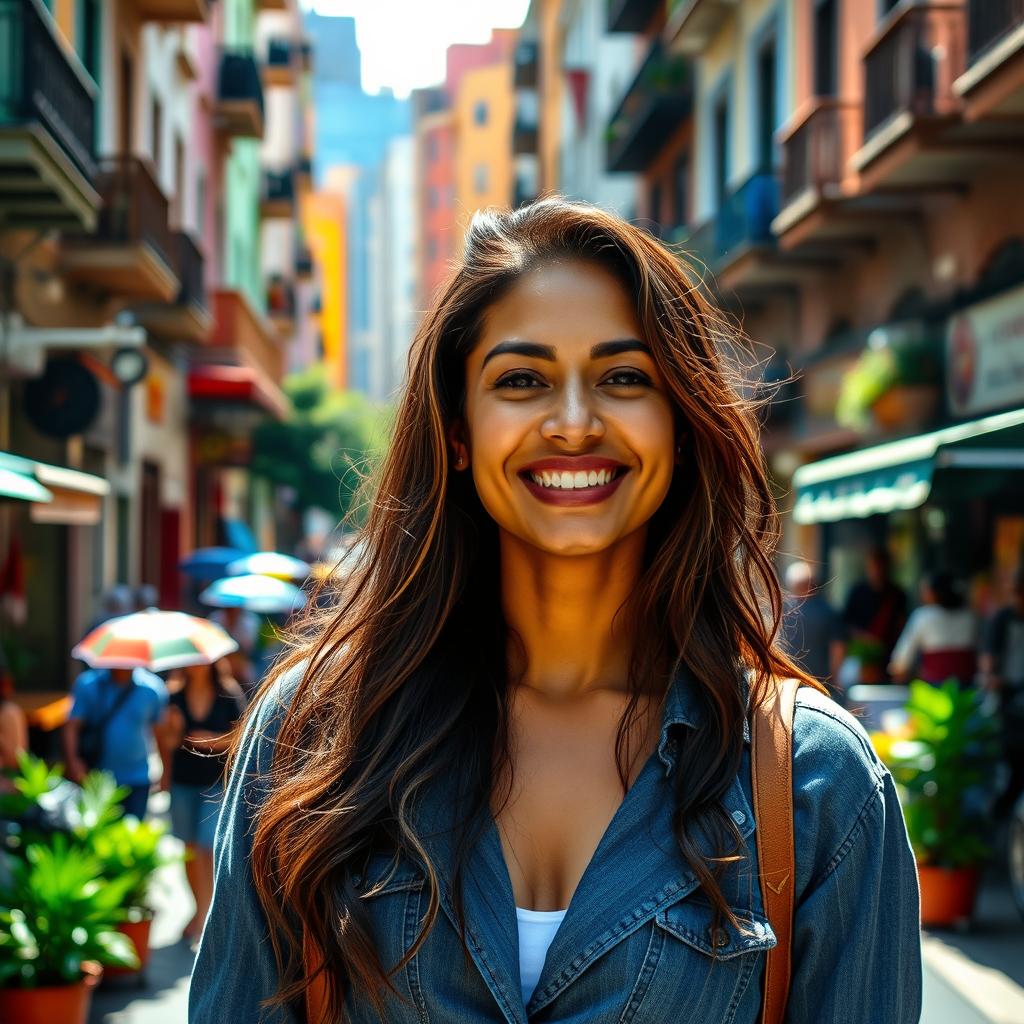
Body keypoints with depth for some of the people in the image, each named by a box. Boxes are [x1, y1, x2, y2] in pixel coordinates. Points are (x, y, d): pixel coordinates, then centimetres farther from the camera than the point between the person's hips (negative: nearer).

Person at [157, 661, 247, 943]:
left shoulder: (229, 693, -5)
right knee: (190, 848, 11)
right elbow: (167, 743, 4)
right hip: (182, 782, 3)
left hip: (217, 782, -3)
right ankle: (200, 910, 25)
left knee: (207, 848, -10)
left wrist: (214, 741, -16)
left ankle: (204, 917, -1)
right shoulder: (174, 694, 1)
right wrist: (173, 729, -17)